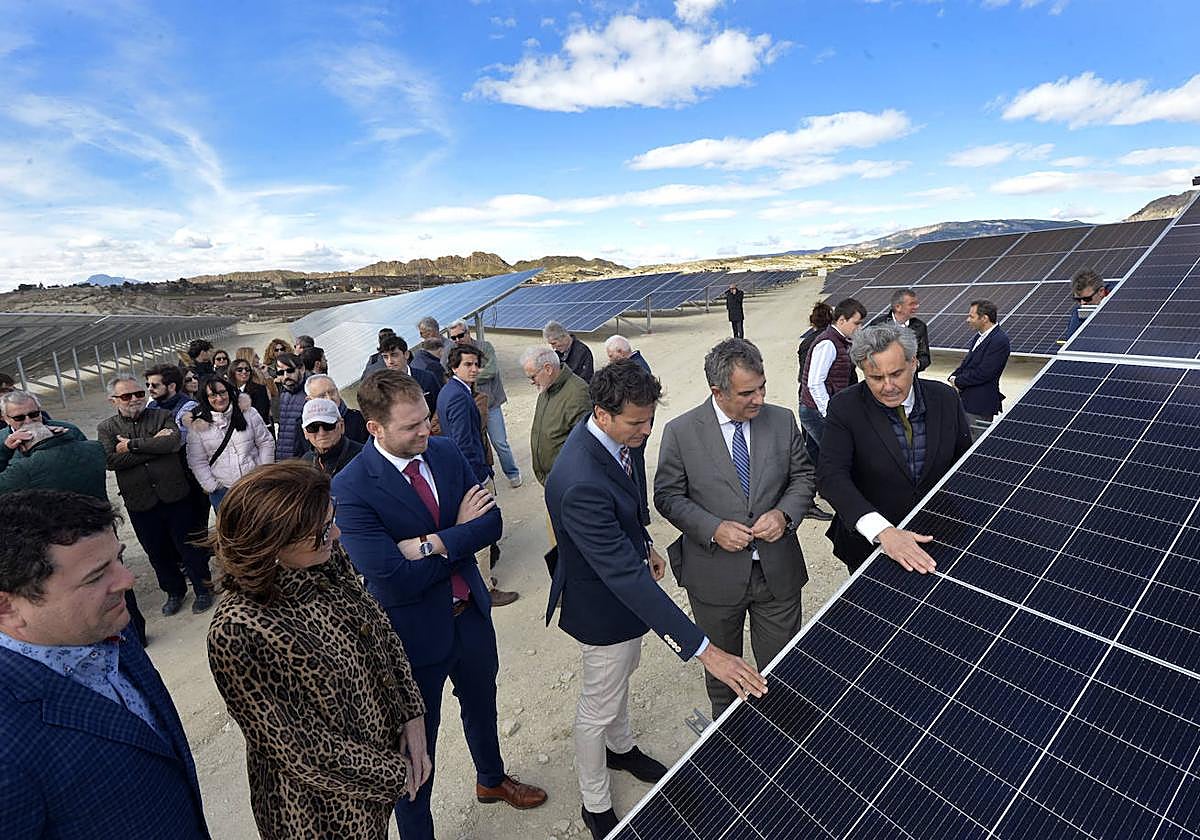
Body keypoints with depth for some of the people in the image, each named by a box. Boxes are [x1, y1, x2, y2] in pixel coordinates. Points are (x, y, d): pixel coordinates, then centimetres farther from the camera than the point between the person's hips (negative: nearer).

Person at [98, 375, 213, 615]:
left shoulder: (162, 416, 2)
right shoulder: (106, 428, 5)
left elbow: (173, 442, -17)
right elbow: (111, 460, -13)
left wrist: (132, 444, -13)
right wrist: (154, 444, -14)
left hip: (175, 496, -2)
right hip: (140, 503, 2)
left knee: (189, 546, 9)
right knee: (157, 553, 15)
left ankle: (203, 588, 26)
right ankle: (174, 591, 34)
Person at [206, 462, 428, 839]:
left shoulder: (328, 558, -16)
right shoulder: (237, 632, -33)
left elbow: (380, 632, -3)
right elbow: (300, 749, -24)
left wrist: (413, 715, -9)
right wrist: (395, 774, -14)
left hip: (385, 745, 5)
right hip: (323, 803, -5)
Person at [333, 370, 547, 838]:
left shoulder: (446, 452, -8)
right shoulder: (350, 489, -25)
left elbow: (491, 522, -10)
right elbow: (394, 581, -29)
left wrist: (433, 543, -24)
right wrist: (459, 534, -18)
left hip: (472, 613, 6)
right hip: (416, 633, -6)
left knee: (481, 707, 30)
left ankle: (491, 780, 61)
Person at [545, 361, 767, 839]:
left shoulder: (624, 435, -14)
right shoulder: (580, 484, -41)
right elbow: (625, 576, -41)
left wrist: (644, 546, 9)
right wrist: (703, 650, -39)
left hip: (627, 576, 8)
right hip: (602, 606, -8)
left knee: (624, 670, 32)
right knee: (598, 708, 17)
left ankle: (621, 747, 62)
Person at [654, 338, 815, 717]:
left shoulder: (782, 420, -6)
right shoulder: (680, 432, -14)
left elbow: (804, 476, 4)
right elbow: (668, 496, -8)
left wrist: (784, 514, -15)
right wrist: (713, 529, -21)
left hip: (778, 571, 2)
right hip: (715, 575, -1)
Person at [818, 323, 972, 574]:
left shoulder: (945, 398, -8)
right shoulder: (844, 408, -19)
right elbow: (831, 475, -28)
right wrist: (882, 531, -41)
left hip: (937, 537, 3)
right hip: (870, 542, -2)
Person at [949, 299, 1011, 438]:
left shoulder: (999, 340, -17)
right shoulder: (979, 337, 11)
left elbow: (983, 373, -22)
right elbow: (966, 362, 16)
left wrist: (958, 381, -10)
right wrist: (954, 377, -3)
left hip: (980, 405, -9)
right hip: (966, 400, 9)